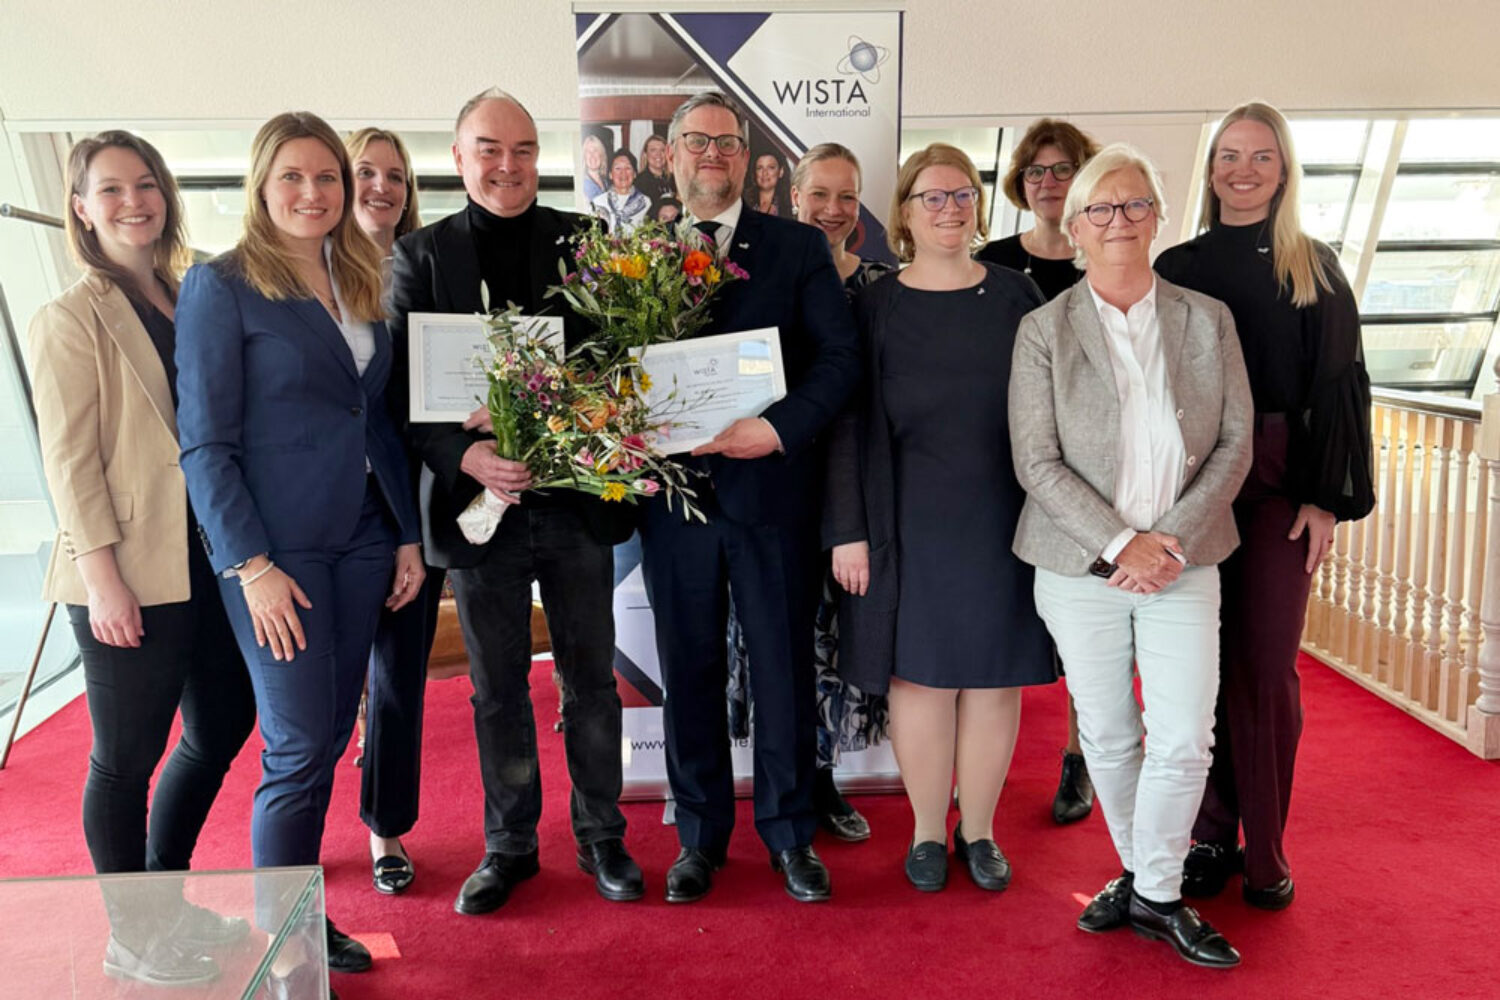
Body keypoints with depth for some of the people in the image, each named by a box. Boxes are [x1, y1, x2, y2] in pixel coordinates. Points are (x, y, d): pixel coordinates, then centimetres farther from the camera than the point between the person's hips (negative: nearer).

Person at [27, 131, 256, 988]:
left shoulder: (191, 300, 12)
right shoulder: (73, 318, -6)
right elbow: (69, 458, -11)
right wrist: (102, 576, -16)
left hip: (208, 562, 7)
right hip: (132, 579, -7)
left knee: (221, 728, 16)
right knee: (128, 758, 5)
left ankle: (167, 904, 35)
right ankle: (129, 937, 23)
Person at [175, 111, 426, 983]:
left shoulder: (361, 285, 13)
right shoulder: (220, 286, -5)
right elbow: (205, 444, -9)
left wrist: (407, 536, 10)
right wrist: (251, 565, -15)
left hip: (361, 541, 6)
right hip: (275, 546, -6)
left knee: (329, 738, 11)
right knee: (300, 748, -3)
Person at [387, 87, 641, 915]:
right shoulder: (419, 256, 3)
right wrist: (462, 454, -20)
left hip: (576, 498, 0)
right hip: (478, 502, 0)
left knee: (590, 681, 11)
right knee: (498, 690, 13)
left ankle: (601, 837, 30)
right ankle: (508, 846, 31)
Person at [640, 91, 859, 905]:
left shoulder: (798, 248, 6)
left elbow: (839, 357, -3)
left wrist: (780, 428, -17)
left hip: (771, 487, -1)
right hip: (672, 493, 1)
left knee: (784, 671, 8)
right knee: (688, 673, 11)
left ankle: (789, 830, 26)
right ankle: (700, 835, 28)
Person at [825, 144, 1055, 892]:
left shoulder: (1015, 296, 6)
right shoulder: (876, 305, 2)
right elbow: (851, 423, -1)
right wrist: (848, 530, -7)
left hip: (1003, 518, 2)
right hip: (912, 521, -1)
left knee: (995, 674, 8)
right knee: (921, 673, 5)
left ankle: (978, 830, 24)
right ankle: (927, 832, 22)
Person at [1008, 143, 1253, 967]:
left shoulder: (1208, 321, 5)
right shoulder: (1043, 330, -2)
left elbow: (1235, 442, 2)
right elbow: (1037, 461, -8)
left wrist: (1174, 537, -11)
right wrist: (1120, 544, -16)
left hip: (1183, 562, 1)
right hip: (1081, 567, -1)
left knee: (1185, 739, -1)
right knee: (1107, 736, 11)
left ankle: (1154, 893, 20)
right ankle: (1142, 876, 32)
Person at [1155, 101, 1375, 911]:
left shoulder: (1315, 269, 7)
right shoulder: (1176, 266, 10)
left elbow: (1338, 386, 2)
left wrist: (1329, 497, -7)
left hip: (1279, 484, -1)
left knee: (1266, 665, -1)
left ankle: (1265, 850, 12)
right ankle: (1210, 835, 15)